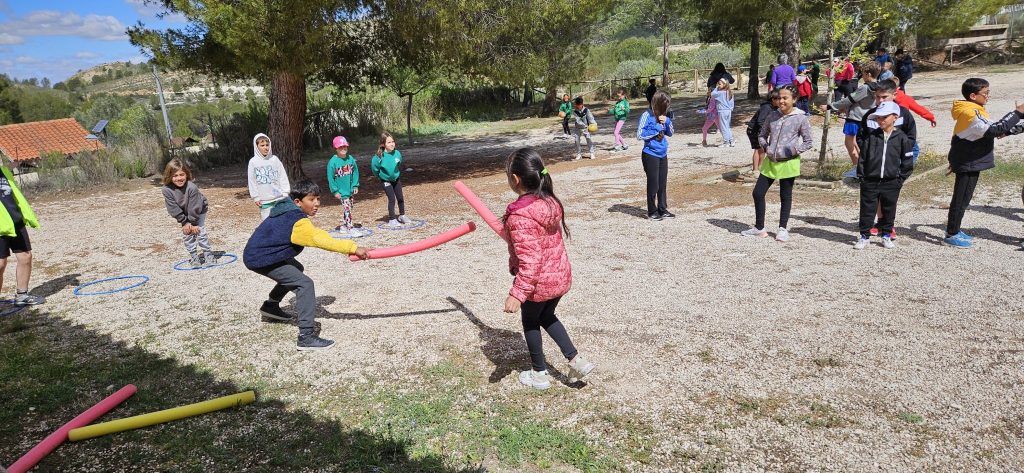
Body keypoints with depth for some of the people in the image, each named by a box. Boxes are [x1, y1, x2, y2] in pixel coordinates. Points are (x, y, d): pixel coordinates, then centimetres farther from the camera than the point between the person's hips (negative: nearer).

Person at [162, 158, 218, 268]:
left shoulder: (191, 187, -36)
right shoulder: (167, 189, -27)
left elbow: (194, 208, -28)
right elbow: (173, 209, -20)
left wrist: (193, 223, -22)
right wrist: (184, 222, -19)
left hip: (199, 210, -3)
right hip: (184, 213, 3)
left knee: (199, 231, -9)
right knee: (186, 233, -1)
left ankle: (208, 254, 3)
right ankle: (194, 256, 10)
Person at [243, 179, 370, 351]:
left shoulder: (289, 211, 6)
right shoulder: (298, 223, -25)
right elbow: (321, 240, -36)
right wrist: (353, 248, -40)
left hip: (258, 252, 10)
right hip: (259, 259, -10)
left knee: (296, 270, 31)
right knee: (305, 284, -18)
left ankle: (271, 306, 44)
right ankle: (307, 336, -25)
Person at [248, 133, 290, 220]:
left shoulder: (274, 159, 1)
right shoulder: (253, 162, -1)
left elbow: (283, 177, 3)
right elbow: (252, 181, 3)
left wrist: (285, 193, 0)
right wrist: (256, 197, 0)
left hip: (279, 197, 1)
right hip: (264, 201, -1)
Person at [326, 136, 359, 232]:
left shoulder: (351, 159, -1)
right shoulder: (333, 162, -12)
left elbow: (355, 172, 9)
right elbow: (330, 178, -8)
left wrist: (355, 185, 4)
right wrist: (335, 191, -9)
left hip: (351, 190, 5)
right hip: (341, 191, -5)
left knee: (348, 208, 13)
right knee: (347, 208, -11)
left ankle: (343, 225, 26)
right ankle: (349, 228, -8)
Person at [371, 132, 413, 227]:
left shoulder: (397, 153, -15)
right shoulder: (380, 156, -26)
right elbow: (374, 168, -11)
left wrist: (397, 173, 12)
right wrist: (380, 175, 0)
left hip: (396, 179, 4)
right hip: (386, 181, -4)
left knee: (400, 198, 11)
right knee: (392, 199, -10)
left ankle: (402, 216, 30)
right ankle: (392, 220, 1)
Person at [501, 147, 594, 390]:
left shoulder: (519, 216, -27)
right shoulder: (551, 202, -2)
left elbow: (530, 261, -29)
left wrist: (517, 294, -26)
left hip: (537, 283, -7)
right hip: (561, 276, 7)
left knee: (530, 322, 19)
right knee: (547, 316, 29)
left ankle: (539, 374, 34)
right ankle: (576, 359, 25)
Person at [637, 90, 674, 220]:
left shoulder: (665, 116, 6)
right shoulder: (647, 115, -12)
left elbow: (670, 133, 13)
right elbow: (639, 135, -16)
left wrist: (667, 122, -6)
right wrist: (657, 129, -15)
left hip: (663, 154, 6)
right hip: (650, 155, -6)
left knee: (663, 184, 12)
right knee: (653, 184, 2)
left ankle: (662, 210, 23)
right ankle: (652, 212, 15)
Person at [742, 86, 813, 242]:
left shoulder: (801, 118, -6)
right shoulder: (773, 116, 6)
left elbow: (808, 142, -3)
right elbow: (762, 135, 17)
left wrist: (794, 151, -14)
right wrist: (765, 147, -1)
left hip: (788, 163, -5)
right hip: (770, 162, 5)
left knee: (785, 196, 6)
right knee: (758, 193, 3)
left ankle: (783, 228, 19)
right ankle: (759, 228, 15)